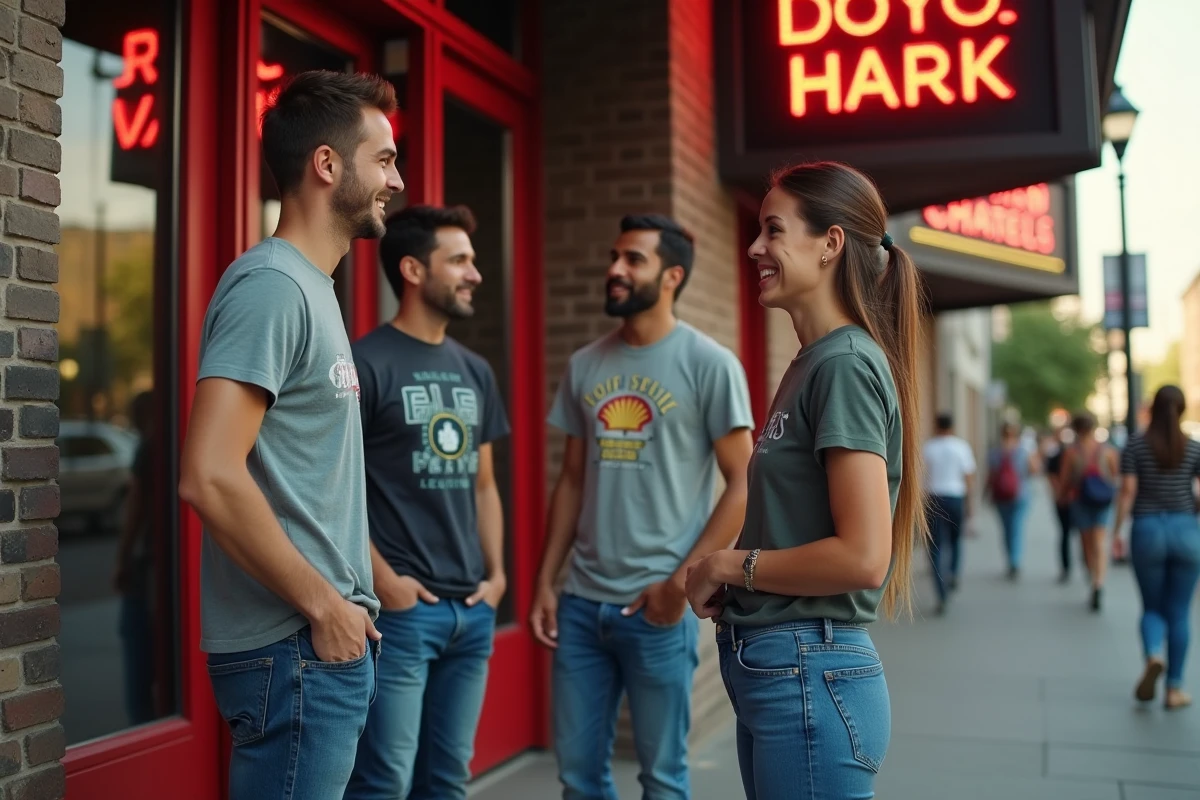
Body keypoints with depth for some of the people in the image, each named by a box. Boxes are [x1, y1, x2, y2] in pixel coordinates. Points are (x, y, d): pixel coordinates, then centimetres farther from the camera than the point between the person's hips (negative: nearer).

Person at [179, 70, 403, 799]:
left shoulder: (313, 289, 14)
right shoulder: (272, 285, -15)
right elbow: (210, 477, -25)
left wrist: (347, 601, 13)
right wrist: (324, 607, -17)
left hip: (331, 638, 9)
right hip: (295, 645, -9)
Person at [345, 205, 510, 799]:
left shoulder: (475, 371, 13)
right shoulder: (367, 363, -8)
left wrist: (496, 573, 8)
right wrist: (382, 579, -14)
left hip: (473, 610, 7)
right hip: (402, 608, -6)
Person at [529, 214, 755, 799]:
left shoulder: (709, 364, -5)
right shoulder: (585, 366, 9)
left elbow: (743, 484, -7)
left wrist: (681, 581, -12)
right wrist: (545, 581, 9)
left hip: (657, 605, -4)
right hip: (581, 601, 5)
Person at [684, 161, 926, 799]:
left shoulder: (846, 364, -15)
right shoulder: (809, 364, 13)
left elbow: (861, 555, -22)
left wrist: (729, 566, -11)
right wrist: (729, 581, 1)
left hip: (809, 678, -9)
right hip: (771, 672, 9)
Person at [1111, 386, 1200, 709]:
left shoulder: (1135, 447, -3)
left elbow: (1127, 492, -7)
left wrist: (1116, 531, -2)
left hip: (1147, 531, 0)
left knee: (1152, 608, 12)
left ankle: (1153, 656, -18)